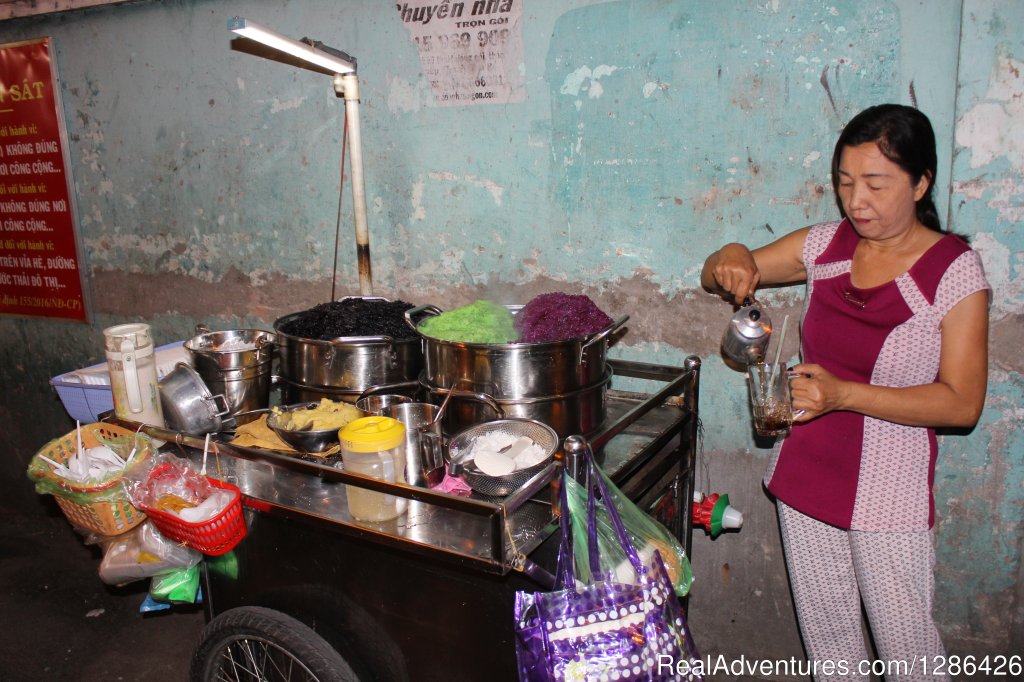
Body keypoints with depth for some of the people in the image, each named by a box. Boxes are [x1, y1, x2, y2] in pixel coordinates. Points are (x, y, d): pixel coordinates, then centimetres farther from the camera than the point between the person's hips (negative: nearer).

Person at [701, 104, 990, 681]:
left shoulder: (955, 270, -12)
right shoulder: (825, 245, -1)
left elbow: (961, 403, -15)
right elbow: (715, 278, 9)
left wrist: (845, 394, -27)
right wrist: (732, 260, -16)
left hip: (889, 491, -4)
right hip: (806, 476, 4)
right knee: (825, 634, 19)